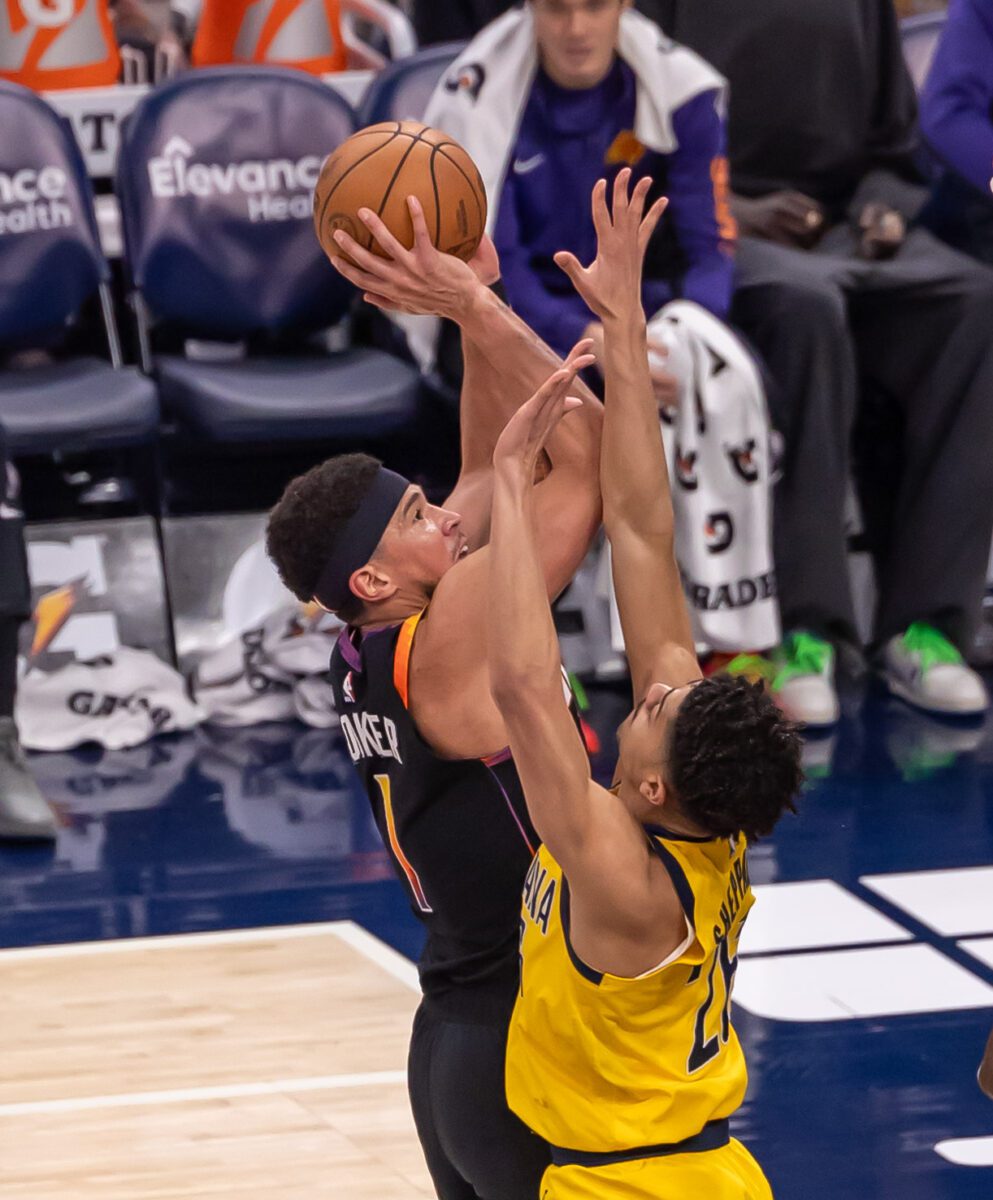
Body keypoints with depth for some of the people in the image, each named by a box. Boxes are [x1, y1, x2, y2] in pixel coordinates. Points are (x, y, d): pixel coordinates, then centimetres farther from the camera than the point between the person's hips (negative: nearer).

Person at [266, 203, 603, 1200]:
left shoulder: (368, 656, 6)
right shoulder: (445, 643, -18)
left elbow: (492, 473, 16)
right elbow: (588, 463, -22)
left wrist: (476, 298, 9)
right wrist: (475, 306, -19)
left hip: (454, 1042, 10)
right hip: (530, 1049, -10)